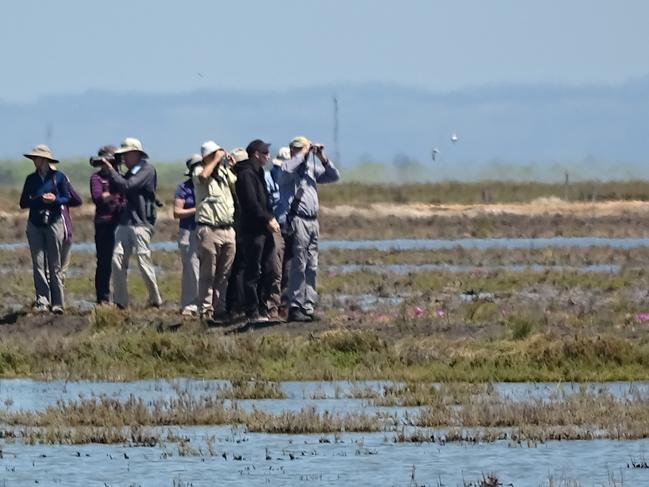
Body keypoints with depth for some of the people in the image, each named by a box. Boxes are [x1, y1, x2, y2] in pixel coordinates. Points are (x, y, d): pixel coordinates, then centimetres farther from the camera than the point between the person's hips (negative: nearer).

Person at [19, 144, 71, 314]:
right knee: (38, 264, -5)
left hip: (53, 223, -2)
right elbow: (23, 203, 6)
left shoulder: (58, 177, 1)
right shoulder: (31, 179, 9)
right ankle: (42, 301, -5)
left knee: (55, 266, 0)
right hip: (35, 224, 2)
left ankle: (57, 304, 4)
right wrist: (40, 200, -11)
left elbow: (67, 198, 4)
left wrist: (55, 200, -16)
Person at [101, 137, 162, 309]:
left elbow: (126, 186, -15)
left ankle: (156, 300, 3)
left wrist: (111, 171, -7)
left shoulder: (147, 171, -5)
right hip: (124, 222, 8)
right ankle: (120, 302, 0)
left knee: (144, 262, -8)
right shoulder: (130, 173, 20)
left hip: (141, 223, -8)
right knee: (117, 260, -3)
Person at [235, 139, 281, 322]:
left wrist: (270, 218, 9)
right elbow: (252, 204, -19)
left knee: (268, 272, 11)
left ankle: (264, 310, 16)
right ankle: (253, 313, -4)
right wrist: (268, 220, -14)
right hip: (253, 230, -10)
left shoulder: (257, 172, 19)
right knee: (252, 273, -6)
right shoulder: (246, 174, -12)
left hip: (263, 230, 10)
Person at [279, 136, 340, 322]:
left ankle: (308, 307, 12)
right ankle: (295, 308, -8)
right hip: (298, 221, -8)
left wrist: (322, 158, 7)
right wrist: (302, 155, -16)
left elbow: (334, 176, 20)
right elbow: (286, 169, -29)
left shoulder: (311, 168, 18)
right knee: (299, 267, -9)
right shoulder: (290, 167, -4)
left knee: (311, 268, 8)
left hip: (313, 221, 8)